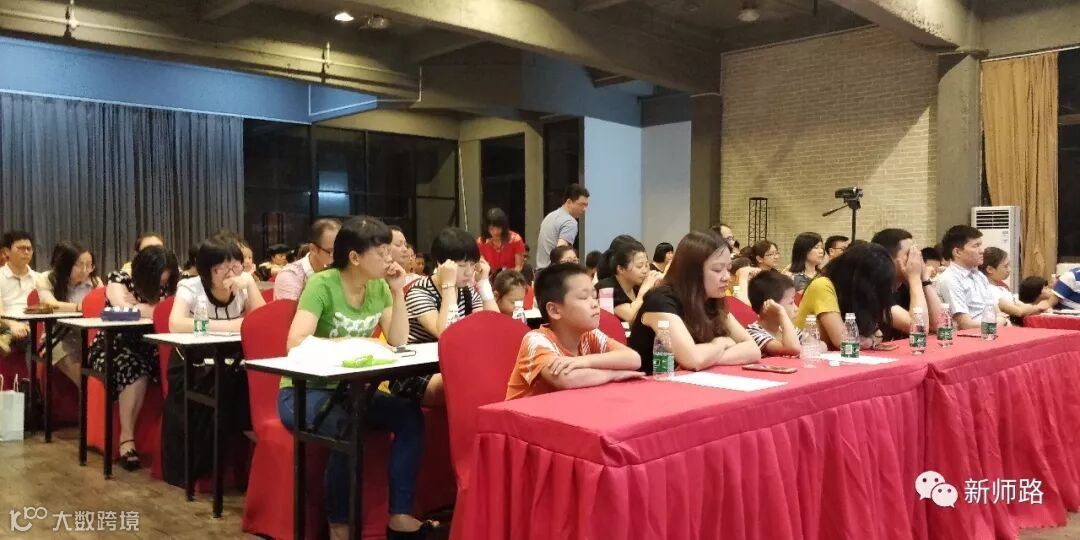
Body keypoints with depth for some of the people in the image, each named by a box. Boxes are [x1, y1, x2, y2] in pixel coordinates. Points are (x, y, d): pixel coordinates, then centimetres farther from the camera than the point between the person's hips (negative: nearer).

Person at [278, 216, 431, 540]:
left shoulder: (379, 287, 2)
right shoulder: (322, 284, -17)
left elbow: (398, 342, -3)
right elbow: (295, 343, -27)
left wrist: (397, 292, -10)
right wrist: (352, 343, -31)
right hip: (304, 391, -6)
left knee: (410, 415, -18)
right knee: (349, 429, -35)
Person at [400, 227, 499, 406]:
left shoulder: (469, 292, 5)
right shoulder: (419, 292, -14)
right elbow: (446, 335, -29)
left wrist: (483, 282, -7)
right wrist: (449, 285, -26)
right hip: (415, 375, -6)